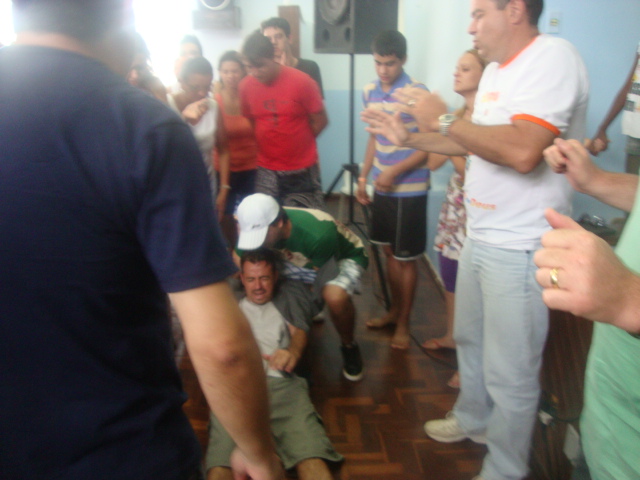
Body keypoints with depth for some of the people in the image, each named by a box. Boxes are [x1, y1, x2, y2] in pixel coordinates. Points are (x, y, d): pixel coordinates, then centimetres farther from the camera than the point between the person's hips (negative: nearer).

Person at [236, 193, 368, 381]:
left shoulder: (318, 235, -39)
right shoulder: (260, 226, -22)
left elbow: (325, 277, -23)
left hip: (345, 257, -6)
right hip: (305, 259, 6)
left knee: (335, 296, -38)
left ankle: (349, 347, -8)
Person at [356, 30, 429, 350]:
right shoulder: (370, 92, 6)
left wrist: (394, 172, -23)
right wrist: (363, 176, 12)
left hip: (409, 189, -6)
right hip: (382, 188, 6)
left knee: (406, 258, 4)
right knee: (389, 251, 17)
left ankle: (404, 323, 19)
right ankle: (394, 310, 34)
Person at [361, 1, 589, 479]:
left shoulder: (553, 57, -17)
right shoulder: (497, 70, 12)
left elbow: (522, 150, -30)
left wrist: (444, 119, -19)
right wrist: (407, 137, 16)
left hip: (519, 248, -9)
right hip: (480, 237, 10)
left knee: (510, 372, 3)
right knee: (471, 339, 25)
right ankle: (473, 419, 48)